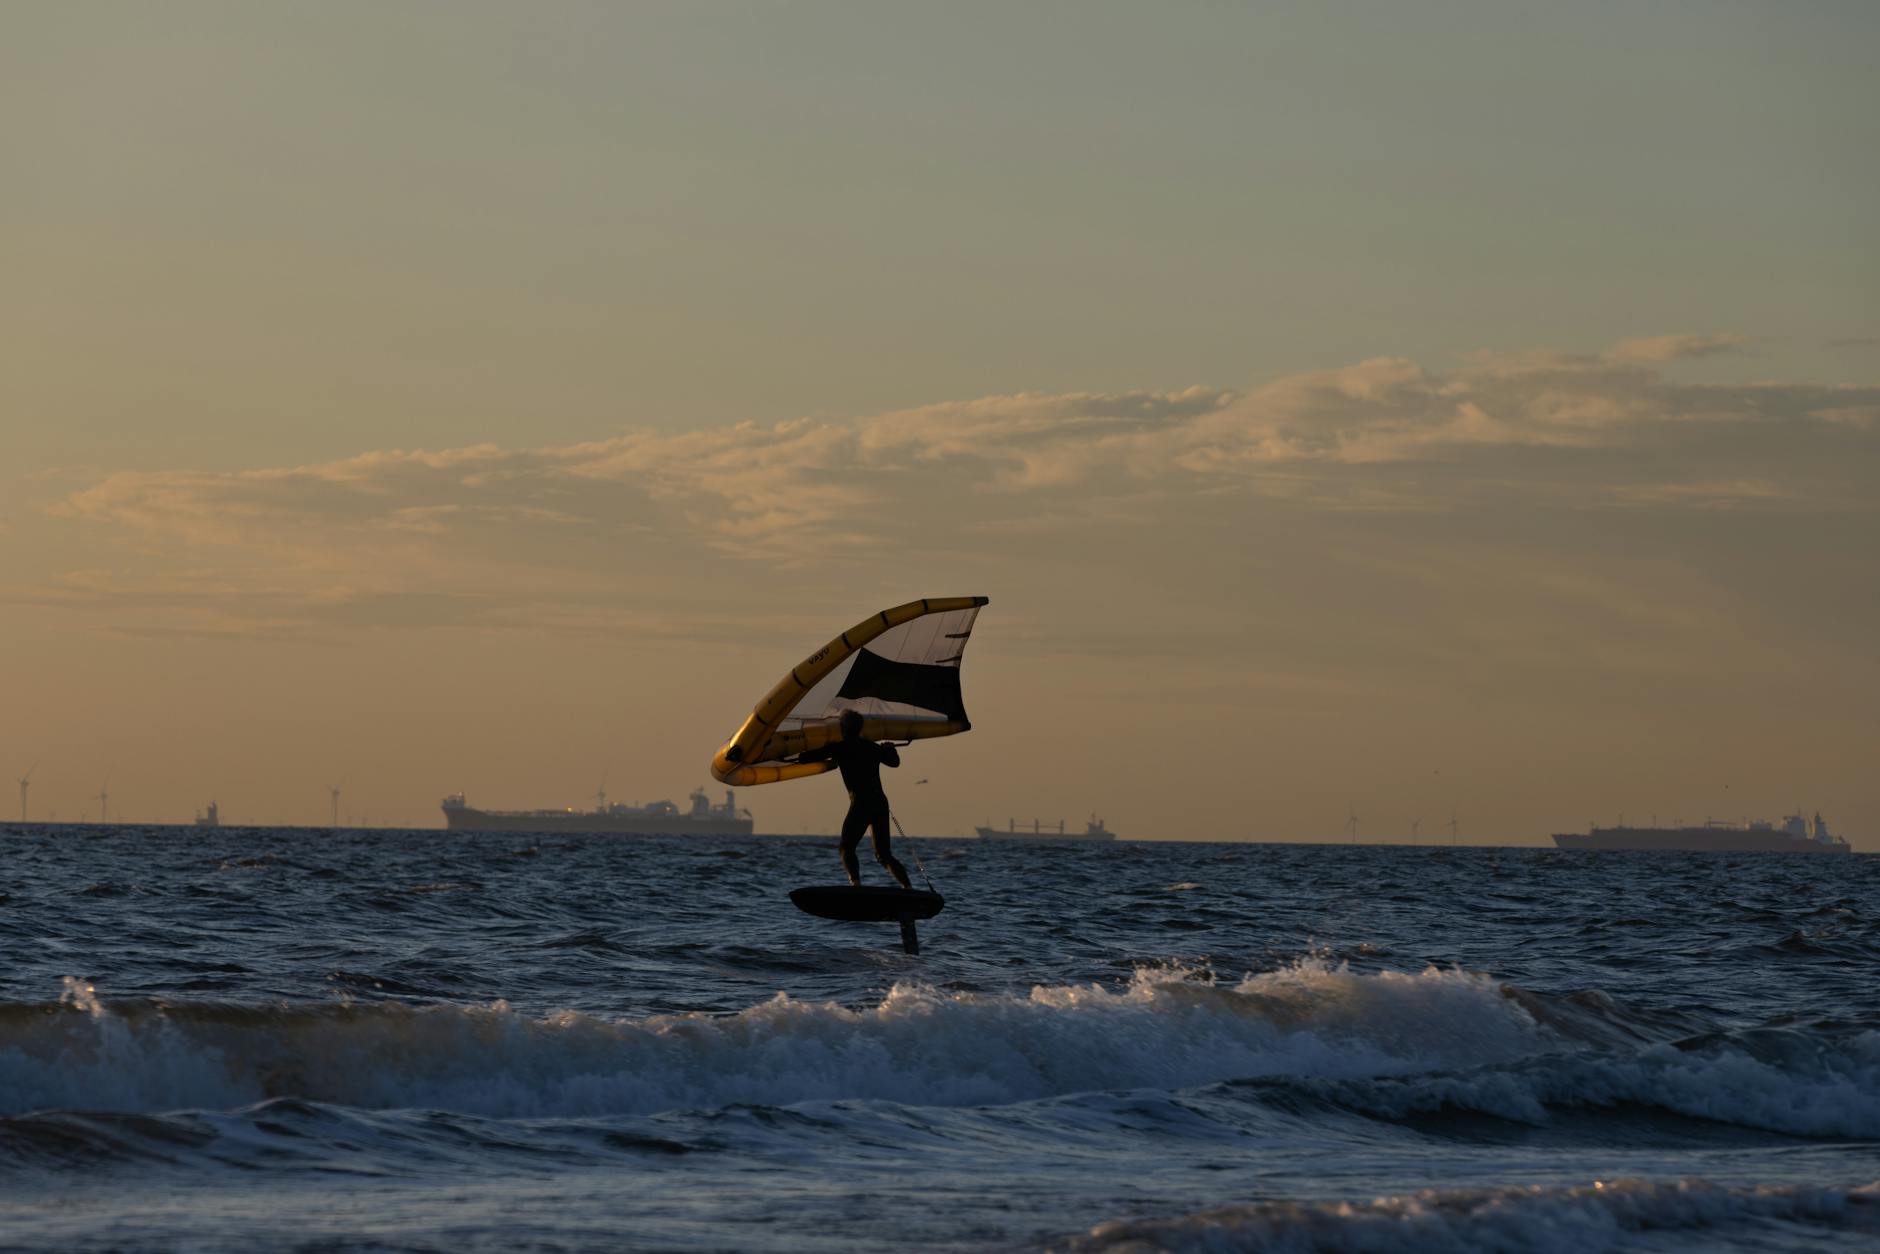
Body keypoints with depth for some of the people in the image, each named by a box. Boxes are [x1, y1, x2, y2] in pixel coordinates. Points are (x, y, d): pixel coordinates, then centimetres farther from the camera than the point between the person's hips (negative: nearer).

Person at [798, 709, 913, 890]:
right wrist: (890, 749, 53)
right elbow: (894, 761, 32)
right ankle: (908, 886, -3)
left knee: (847, 849, 1)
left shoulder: (839, 748, -1)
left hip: (860, 804, -5)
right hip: (880, 802, 5)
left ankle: (856, 883, -23)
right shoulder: (872, 747, 14)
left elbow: (803, 758, 0)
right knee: (883, 854, 12)